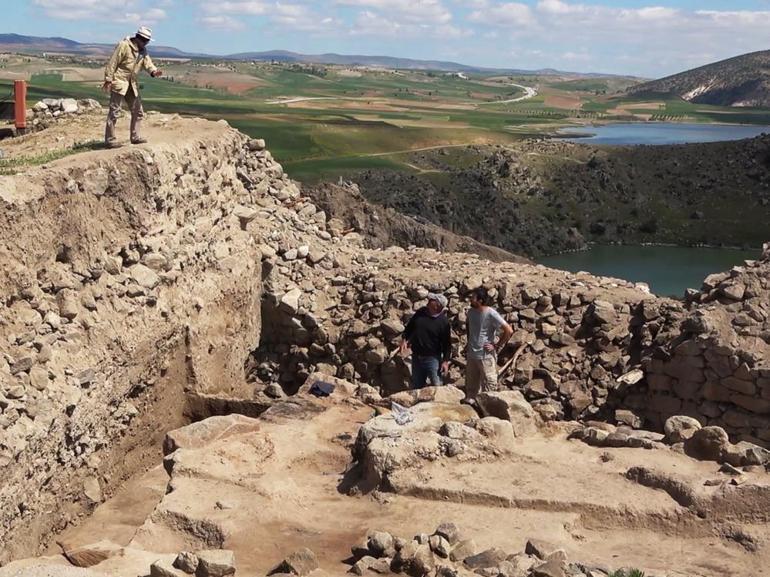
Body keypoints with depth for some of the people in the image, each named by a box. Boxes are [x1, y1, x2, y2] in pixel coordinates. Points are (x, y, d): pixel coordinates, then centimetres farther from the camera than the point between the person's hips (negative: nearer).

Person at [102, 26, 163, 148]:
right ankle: (109, 139, -3)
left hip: (131, 83, 8)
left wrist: (154, 71, -25)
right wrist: (108, 80, -18)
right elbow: (112, 63, -15)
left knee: (138, 110, 10)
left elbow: (148, 63, -2)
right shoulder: (124, 45, -14)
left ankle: (136, 137, 19)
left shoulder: (143, 50, 10)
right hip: (119, 82, -8)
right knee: (114, 111, -6)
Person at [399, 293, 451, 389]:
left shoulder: (443, 321, -13)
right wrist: (404, 340, 2)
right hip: (416, 357, 5)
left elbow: (447, 343, -10)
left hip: (432, 359, -5)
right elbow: (409, 326, 14)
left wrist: (445, 361, -12)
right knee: (416, 387, 17)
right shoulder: (421, 312, 0)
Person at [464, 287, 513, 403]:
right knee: (470, 388, 17)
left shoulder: (491, 314, -18)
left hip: (486, 356, -7)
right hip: (471, 355, 7)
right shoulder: (470, 312, 3)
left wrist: (497, 346, -15)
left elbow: (509, 330, -19)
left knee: (488, 388, 3)